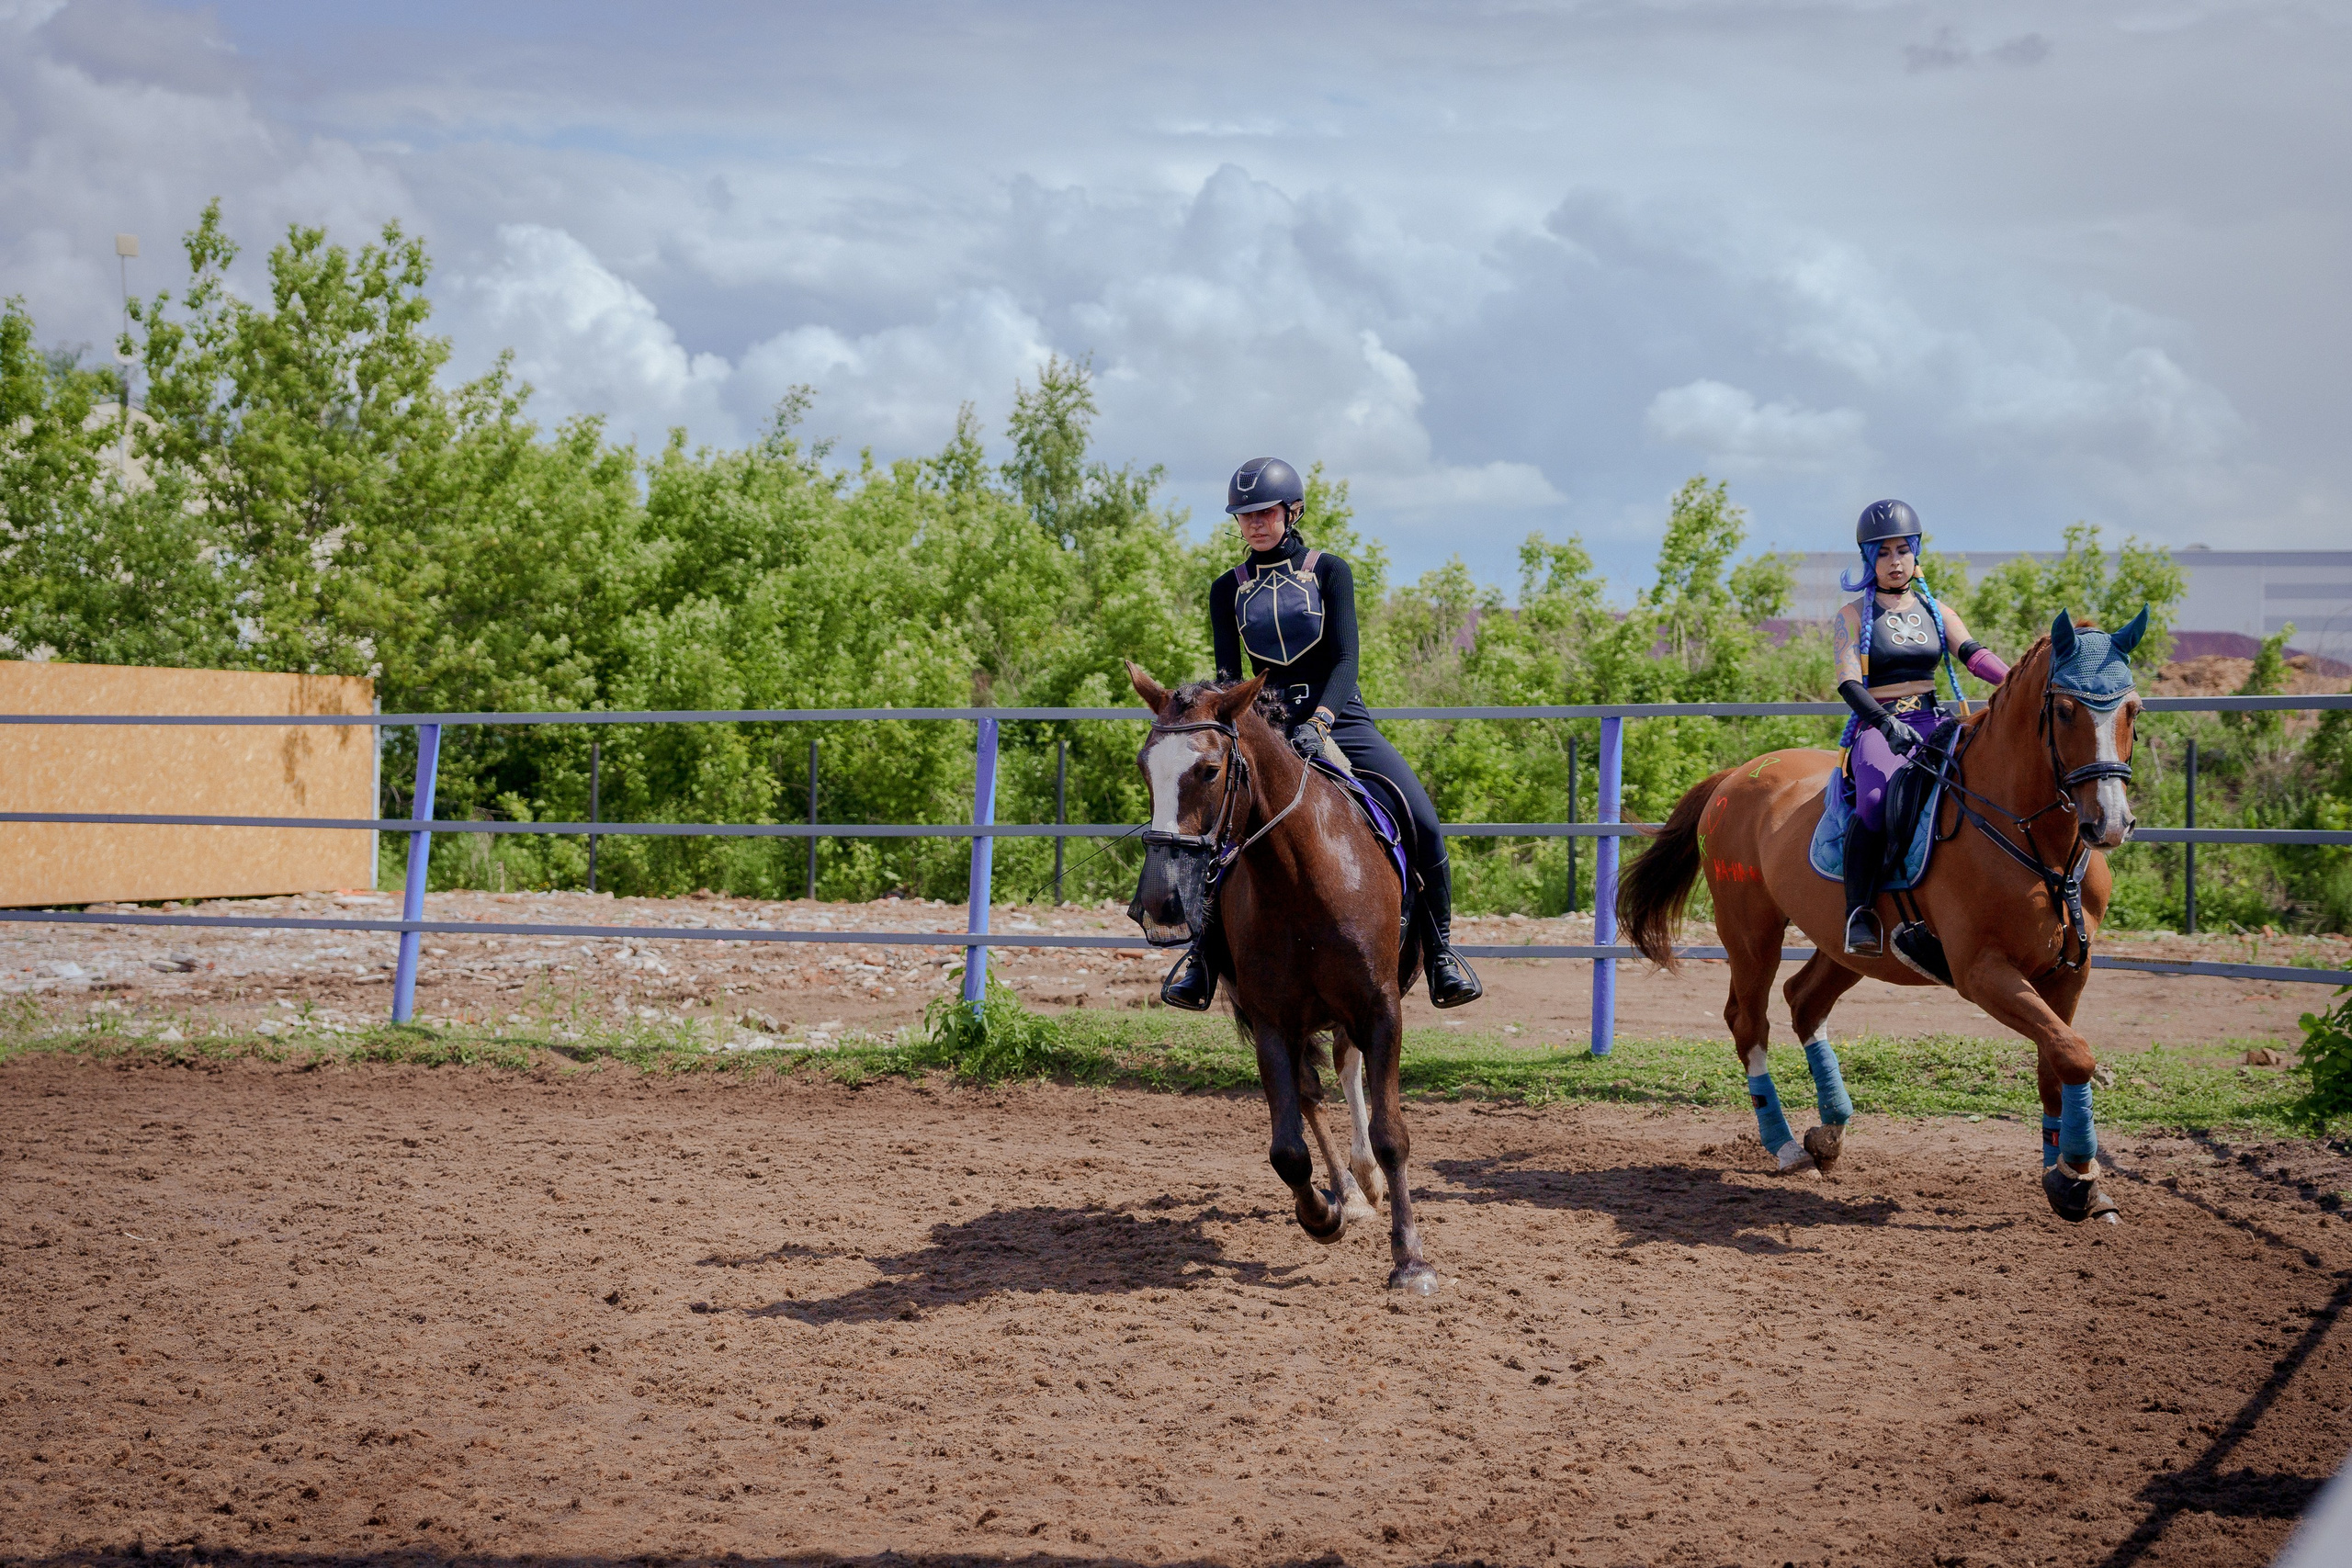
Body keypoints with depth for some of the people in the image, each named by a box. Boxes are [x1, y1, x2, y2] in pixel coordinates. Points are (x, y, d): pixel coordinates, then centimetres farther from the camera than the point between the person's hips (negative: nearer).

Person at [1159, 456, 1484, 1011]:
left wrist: (1319, 722, -25)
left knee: (1423, 824, -18)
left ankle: (1439, 948, -2)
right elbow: (1227, 673, 2)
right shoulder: (1228, 589, 9)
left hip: (1340, 718, -1)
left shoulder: (1329, 571, 2)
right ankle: (1204, 950, -8)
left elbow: (1345, 659, -8)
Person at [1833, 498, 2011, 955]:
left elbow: (1973, 654, 0)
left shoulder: (1936, 612, 17)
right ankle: (1859, 912, -28)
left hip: (1931, 725, 4)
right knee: (1877, 798, -36)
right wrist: (1887, 723, -28)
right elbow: (1849, 683, -9)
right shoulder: (1854, 617, 5)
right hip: (1877, 728, -4)